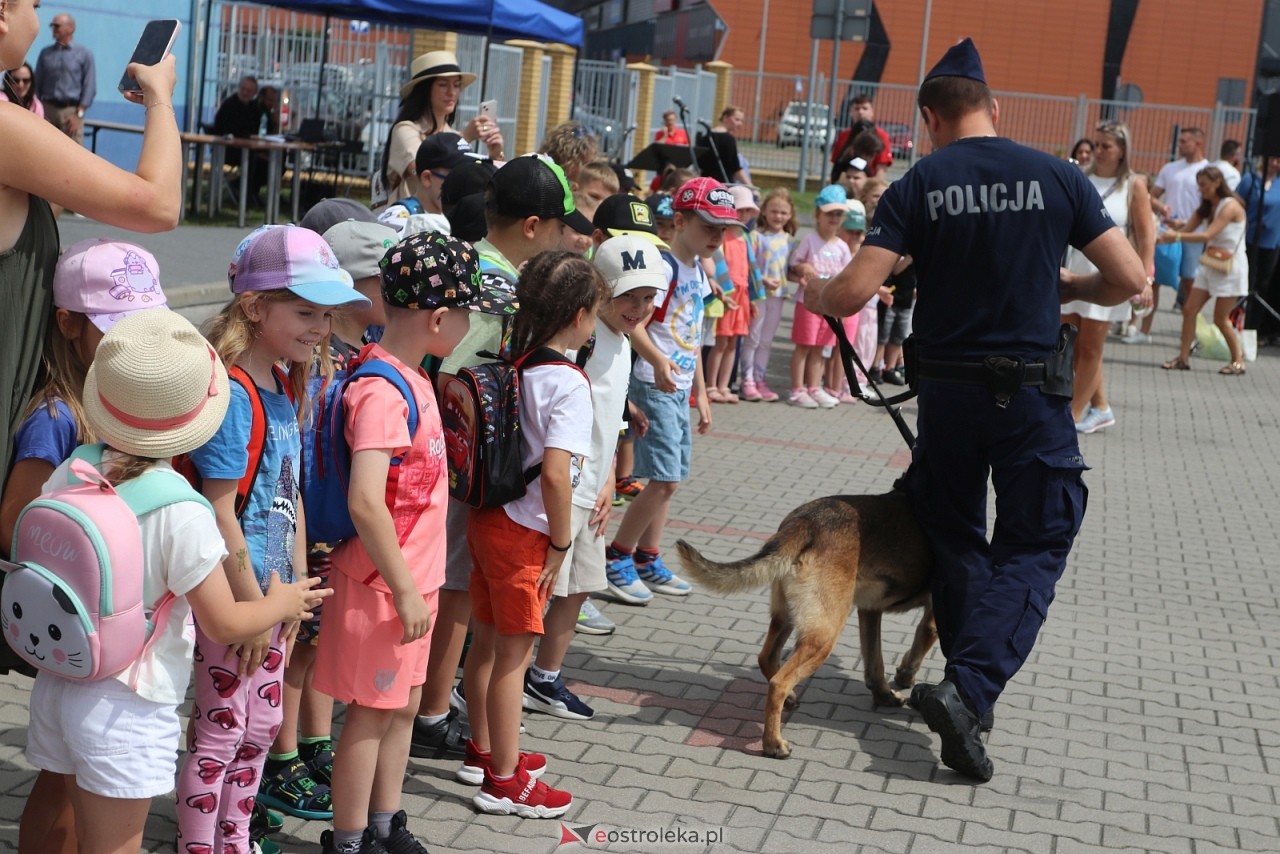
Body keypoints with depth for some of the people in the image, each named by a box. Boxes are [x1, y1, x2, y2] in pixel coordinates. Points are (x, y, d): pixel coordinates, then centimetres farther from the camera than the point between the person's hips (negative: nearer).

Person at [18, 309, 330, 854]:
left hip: (57, 684, 6)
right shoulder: (181, 514, -21)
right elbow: (225, 625, -14)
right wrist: (281, 604, 6)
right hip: (127, 708, -6)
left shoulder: (67, 476, -5)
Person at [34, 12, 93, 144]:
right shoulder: (45, 53, 12)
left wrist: (79, 114, -9)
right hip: (47, 110, 3)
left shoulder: (85, 54, 3)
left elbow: (89, 86, -1)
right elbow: (37, 83, 12)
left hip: (71, 110, -3)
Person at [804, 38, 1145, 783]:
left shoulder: (919, 186, -3)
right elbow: (1131, 280, -2)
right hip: (1031, 389, -1)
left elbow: (853, 293, -10)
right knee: (1033, 546, 5)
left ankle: (971, 687, 26)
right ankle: (968, 687, -12)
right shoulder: (1057, 177, -2)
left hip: (946, 386, 1)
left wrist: (813, 294, 11)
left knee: (955, 538, 19)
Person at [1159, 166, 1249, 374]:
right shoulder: (1206, 208, 10)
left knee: (1220, 318, -3)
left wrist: (1176, 237, -31)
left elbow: (1208, 235, -26)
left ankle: (1238, 361, 12)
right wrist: (1163, 237, -15)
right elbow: (1186, 230, 2)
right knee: (1189, 309, 0)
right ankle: (1183, 357, 5)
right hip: (1210, 265, 8)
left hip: (1231, 267, -8)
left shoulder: (1230, 206, -16)